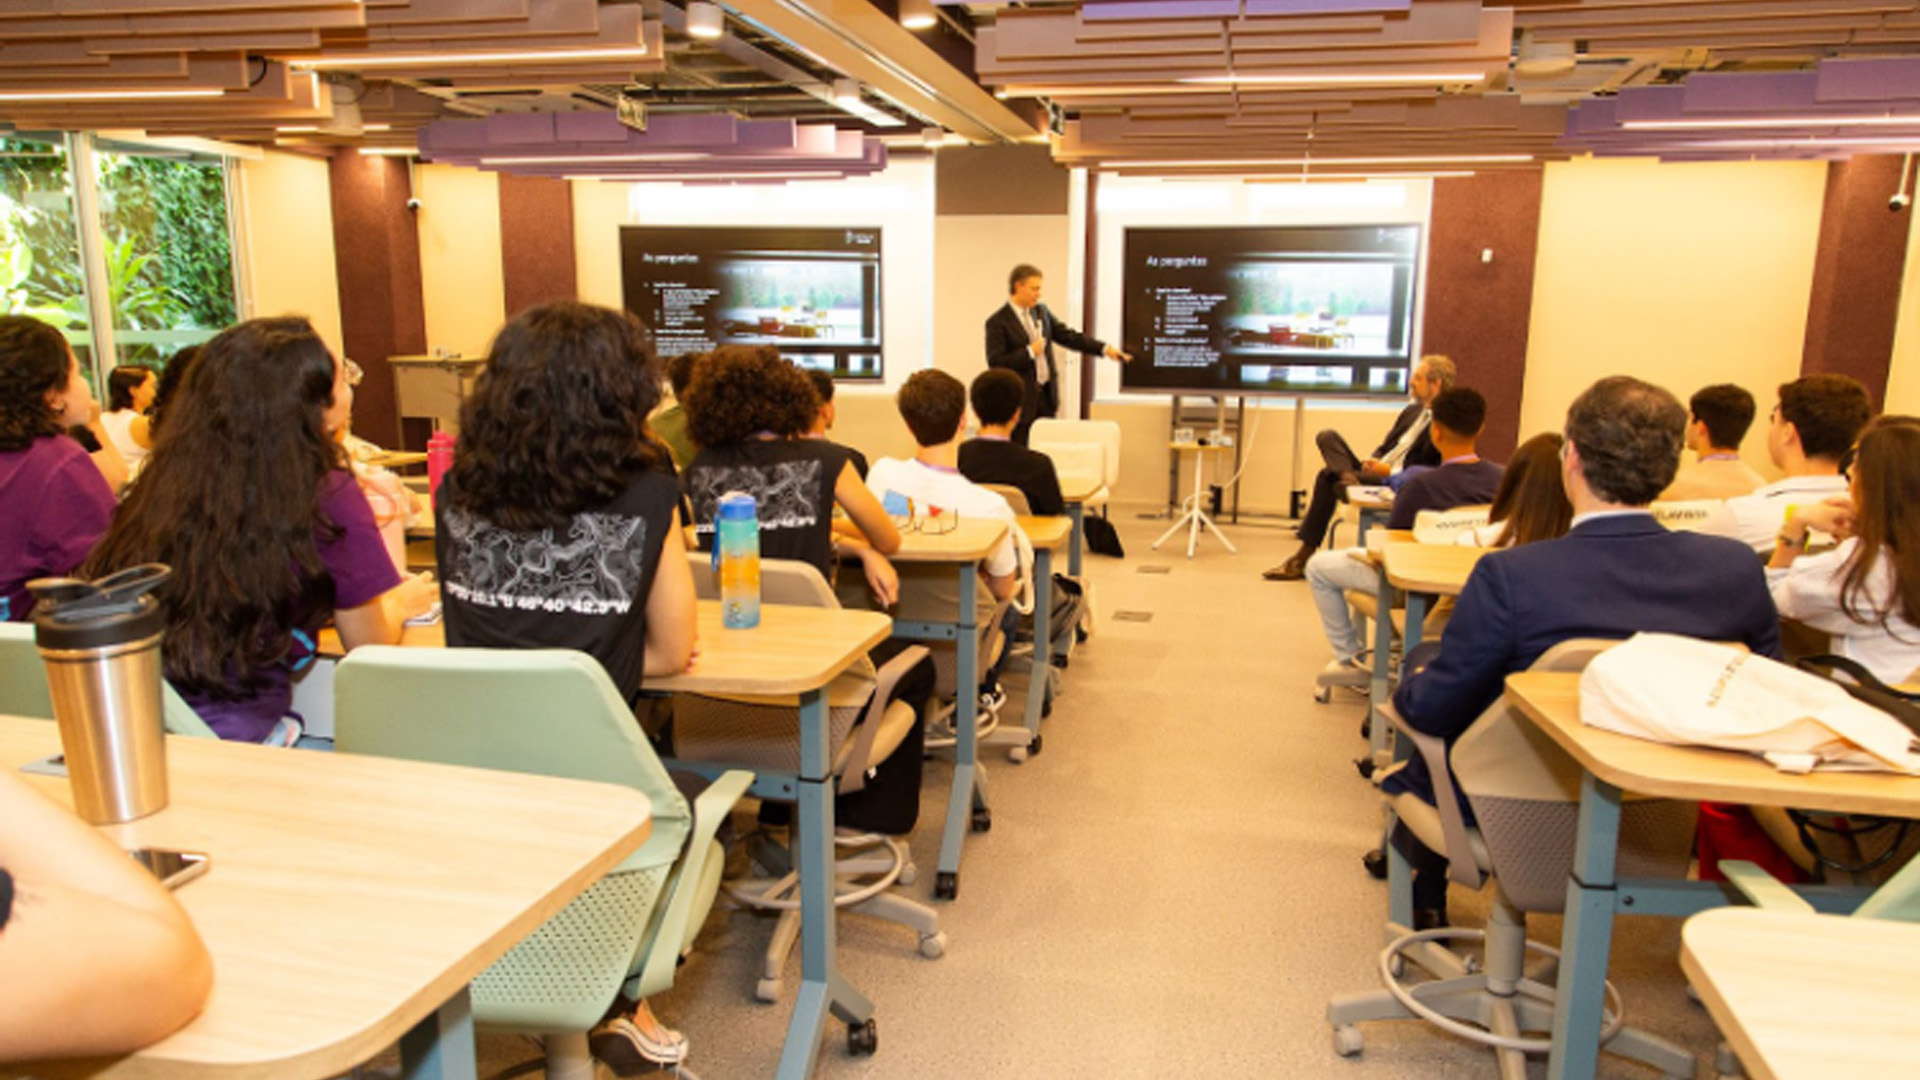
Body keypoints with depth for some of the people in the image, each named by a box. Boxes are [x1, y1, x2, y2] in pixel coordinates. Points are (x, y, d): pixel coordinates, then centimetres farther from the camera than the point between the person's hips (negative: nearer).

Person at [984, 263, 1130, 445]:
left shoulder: (1041, 311, 11)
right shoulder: (998, 322, -10)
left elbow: (1067, 335, 11)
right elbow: (995, 362, -17)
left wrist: (1104, 348, 2)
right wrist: (1029, 352, -18)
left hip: (1047, 395, 7)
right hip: (1020, 399, -6)